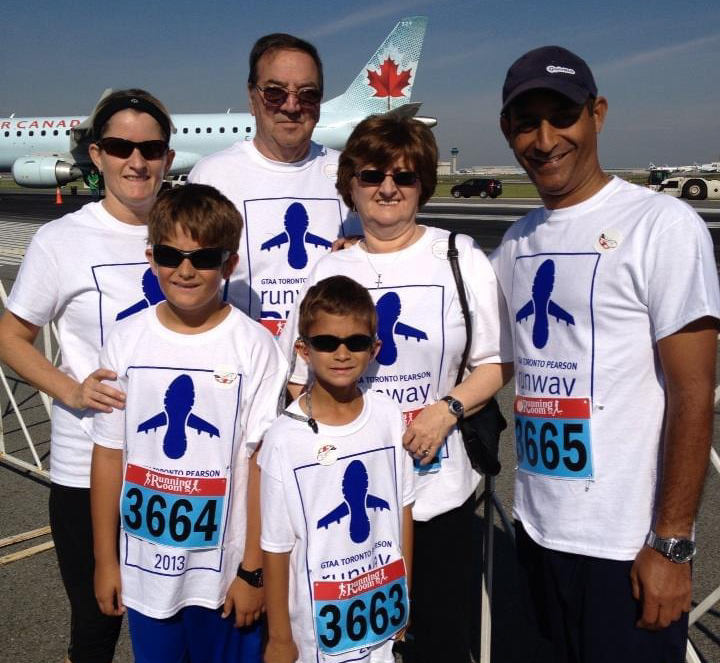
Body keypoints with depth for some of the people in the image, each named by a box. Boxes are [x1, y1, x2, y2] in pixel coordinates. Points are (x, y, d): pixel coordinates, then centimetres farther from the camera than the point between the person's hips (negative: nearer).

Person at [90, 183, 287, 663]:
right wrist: (105, 559, 6)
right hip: (143, 566, 3)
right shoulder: (126, 341, -4)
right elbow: (110, 454, 2)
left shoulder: (254, 347, -13)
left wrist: (254, 570, -8)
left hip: (224, 569, -2)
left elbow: (263, 464, -10)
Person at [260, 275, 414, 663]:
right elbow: (276, 548, -11)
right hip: (318, 623, -3)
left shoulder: (389, 417, -6)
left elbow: (403, 510, 5)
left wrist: (405, 596, 10)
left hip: (383, 612, 4)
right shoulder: (284, 439, -19)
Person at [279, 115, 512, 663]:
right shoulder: (328, 272, 5)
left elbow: (497, 361, 2)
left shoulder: (461, 259, 0)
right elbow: (300, 381, 8)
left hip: (438, 492, -1)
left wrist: (449, 409, -14)